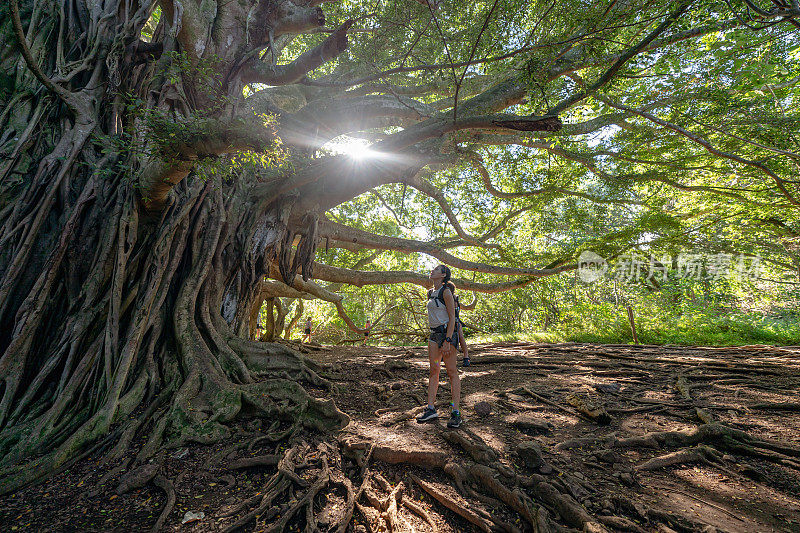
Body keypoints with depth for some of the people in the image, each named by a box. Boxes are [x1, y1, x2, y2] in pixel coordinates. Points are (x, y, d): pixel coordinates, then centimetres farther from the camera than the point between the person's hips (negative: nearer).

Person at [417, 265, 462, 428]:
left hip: (447, 333, -8)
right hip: (434, 334, 8)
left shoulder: (446, 292, -10)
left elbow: (452, 318, -14)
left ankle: (455, 412, 2)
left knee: (452, 372, -3)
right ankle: (431, 409, 12)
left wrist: (447, 341, -20)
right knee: (433, 371, 7)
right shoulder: (430, 293, 14)